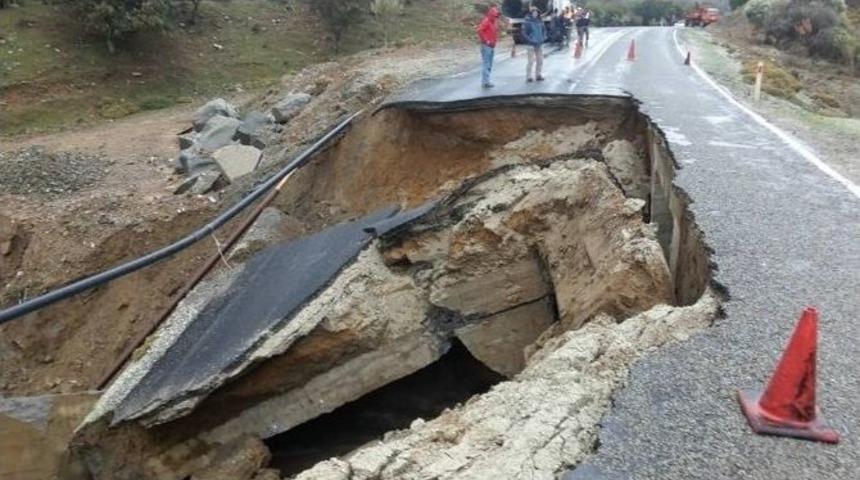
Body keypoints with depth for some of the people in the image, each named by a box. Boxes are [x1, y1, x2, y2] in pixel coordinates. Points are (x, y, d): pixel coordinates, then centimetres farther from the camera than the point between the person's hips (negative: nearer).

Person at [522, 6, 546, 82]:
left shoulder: (540, 21, 7)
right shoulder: (527, 22, -10)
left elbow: (544, 30, 19)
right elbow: (524, 33, -11)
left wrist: (543, 37, 5)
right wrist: (530, 40, -15)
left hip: (540, 44, 6)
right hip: (531, 44, -6)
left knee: (540, 60, 10)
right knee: (531, 61, -8)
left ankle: (538, 75, 22)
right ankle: (528, 77, 0)